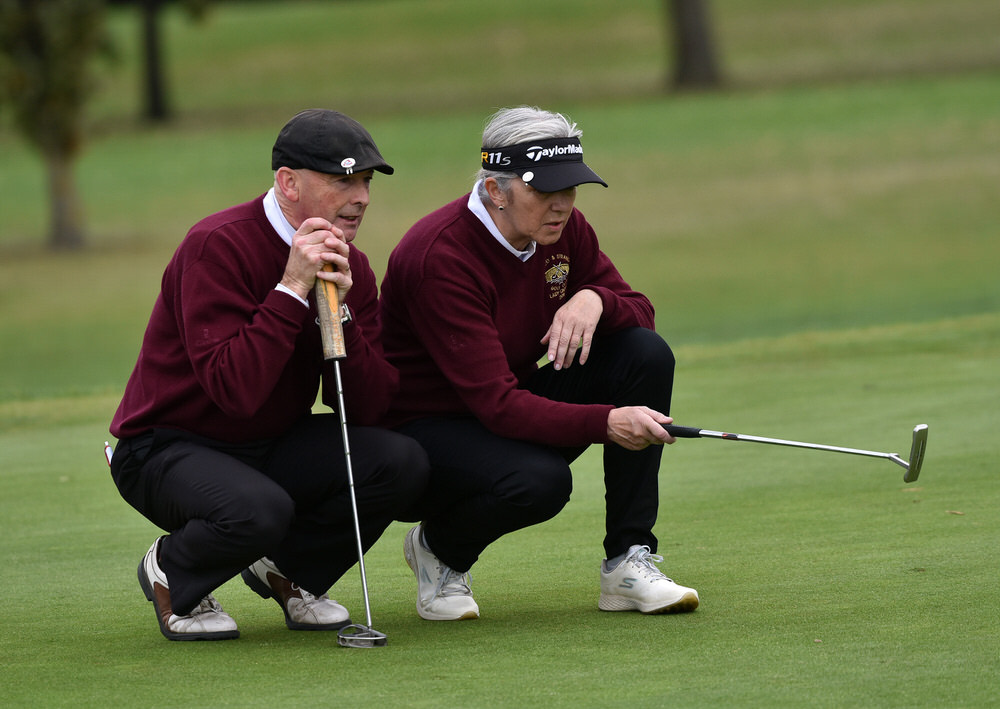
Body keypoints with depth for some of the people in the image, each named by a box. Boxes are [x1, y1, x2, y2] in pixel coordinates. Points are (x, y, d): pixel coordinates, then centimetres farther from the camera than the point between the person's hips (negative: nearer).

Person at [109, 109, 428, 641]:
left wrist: (341, 311, -20)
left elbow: (369, 408, -7)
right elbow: (235, 391, -32)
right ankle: (171, 573, -2)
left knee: (401, 462, -17)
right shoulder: (218, 247, -22)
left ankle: (288, 571, 9)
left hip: (272, 447, 7)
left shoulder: (350, 267, 0)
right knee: (259, 510, -38)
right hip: (170, 451, -6)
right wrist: (292, 290, -30)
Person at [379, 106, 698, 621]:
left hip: (516, 408, 8)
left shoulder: (562, 228, -5)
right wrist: (605, 423, -44)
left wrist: (594, 300, -21)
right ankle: (440, 548, -2)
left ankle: (628, 563, -11)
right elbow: (497, 404, -33)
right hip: (427, 429, -8)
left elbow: (638, 310, 3)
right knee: (539, 481, -38)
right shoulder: (440, 256, -28)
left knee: (646, 353, -13)